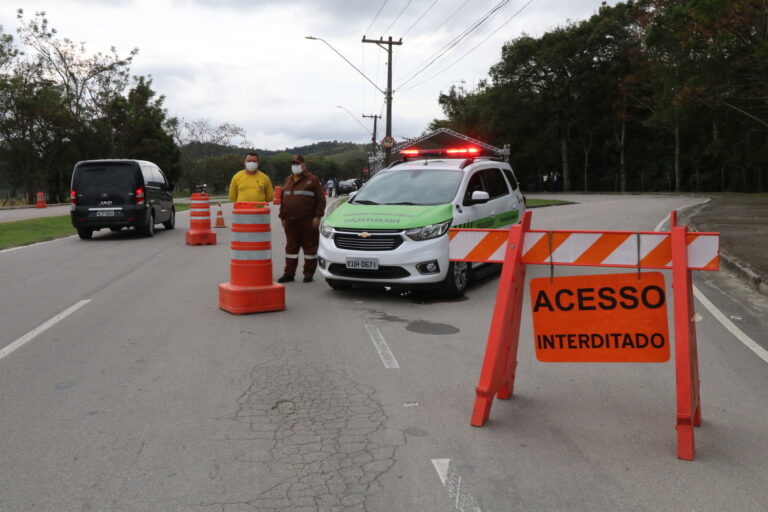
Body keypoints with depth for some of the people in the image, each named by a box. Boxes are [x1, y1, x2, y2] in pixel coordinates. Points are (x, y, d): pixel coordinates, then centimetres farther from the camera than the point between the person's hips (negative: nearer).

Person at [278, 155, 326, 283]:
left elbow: (321, 199, -4)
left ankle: (309, 273, 9)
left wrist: (317, 216, -11)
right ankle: (289, 273, 14)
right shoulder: (287, 181, 18)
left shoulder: (312, 180, 0)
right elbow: (282, 200, 22)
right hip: (291, 222, 5)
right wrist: (283, 217, 14)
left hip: (308, 221, -5)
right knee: (291, 247, 8)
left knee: (310, 247, 0)